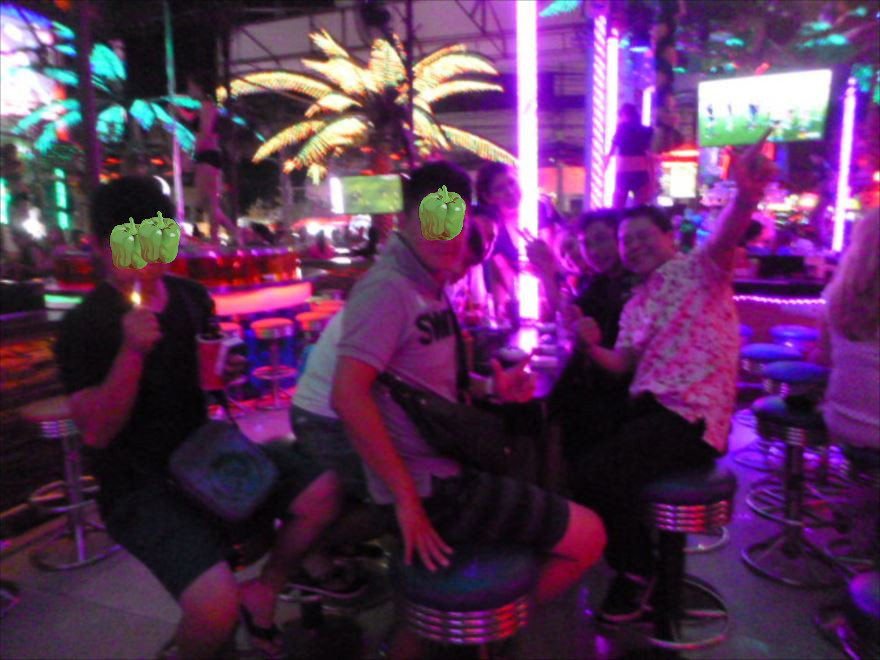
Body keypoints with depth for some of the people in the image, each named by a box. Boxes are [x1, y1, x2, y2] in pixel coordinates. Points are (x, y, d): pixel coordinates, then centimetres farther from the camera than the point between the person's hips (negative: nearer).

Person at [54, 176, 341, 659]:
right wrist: (132, 351, -31)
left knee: (323, 490, -11)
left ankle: (264, 591, 14)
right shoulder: (83, 327, -12)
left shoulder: (190, 297, 5)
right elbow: (97, 433, -17)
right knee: (216, 610, -27)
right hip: (140, 487, -6)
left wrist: (228, 369, -2)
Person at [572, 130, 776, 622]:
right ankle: (630, 558, 17)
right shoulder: (636, 305, 22)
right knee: (583, 465, -6)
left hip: (694, 415, -7)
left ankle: (637, 571, 3)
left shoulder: (697, 269, 0)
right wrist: (592, 345, -9)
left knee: (598, 472, -22)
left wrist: (746, 197, -47)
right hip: (649, 409, 8)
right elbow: (621, 364, 13)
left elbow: (725, 241, -24)